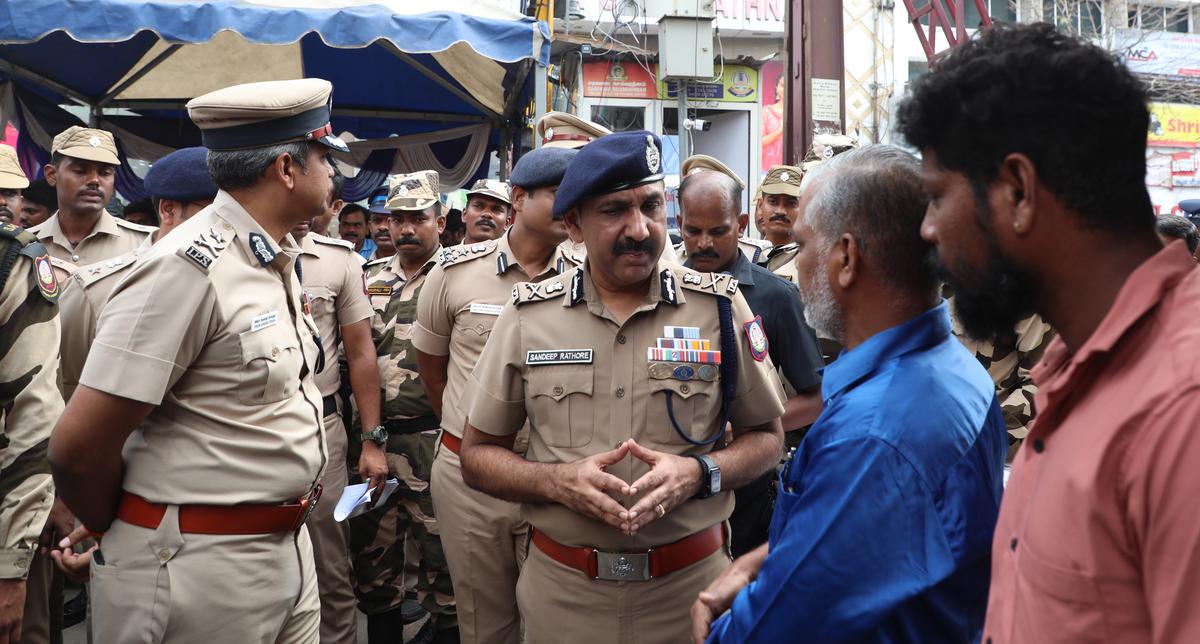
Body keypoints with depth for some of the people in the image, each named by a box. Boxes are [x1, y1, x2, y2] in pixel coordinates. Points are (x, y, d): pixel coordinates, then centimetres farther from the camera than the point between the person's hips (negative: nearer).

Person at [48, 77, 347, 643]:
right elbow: (77, 449, -18)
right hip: (204, 571, -8)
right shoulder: (189, 269, -19)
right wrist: (127, 538, -1)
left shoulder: (277, 261, 10)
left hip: (288, 548, 8)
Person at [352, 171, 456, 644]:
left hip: (433, 435, -5)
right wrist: (367, 434, 9)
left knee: (439, 548, 2)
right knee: (372, 542, 14)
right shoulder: (372, 279, 12)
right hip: (373, 434, 5)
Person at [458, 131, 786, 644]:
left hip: (690, 585, 0)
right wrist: (558, 481, -17)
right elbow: (477, 455, 2)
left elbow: (767, 437, 3)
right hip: (560, 589, 1)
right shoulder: (528, 314, -2)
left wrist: (699, 473, -17)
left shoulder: (720, 307, -4)